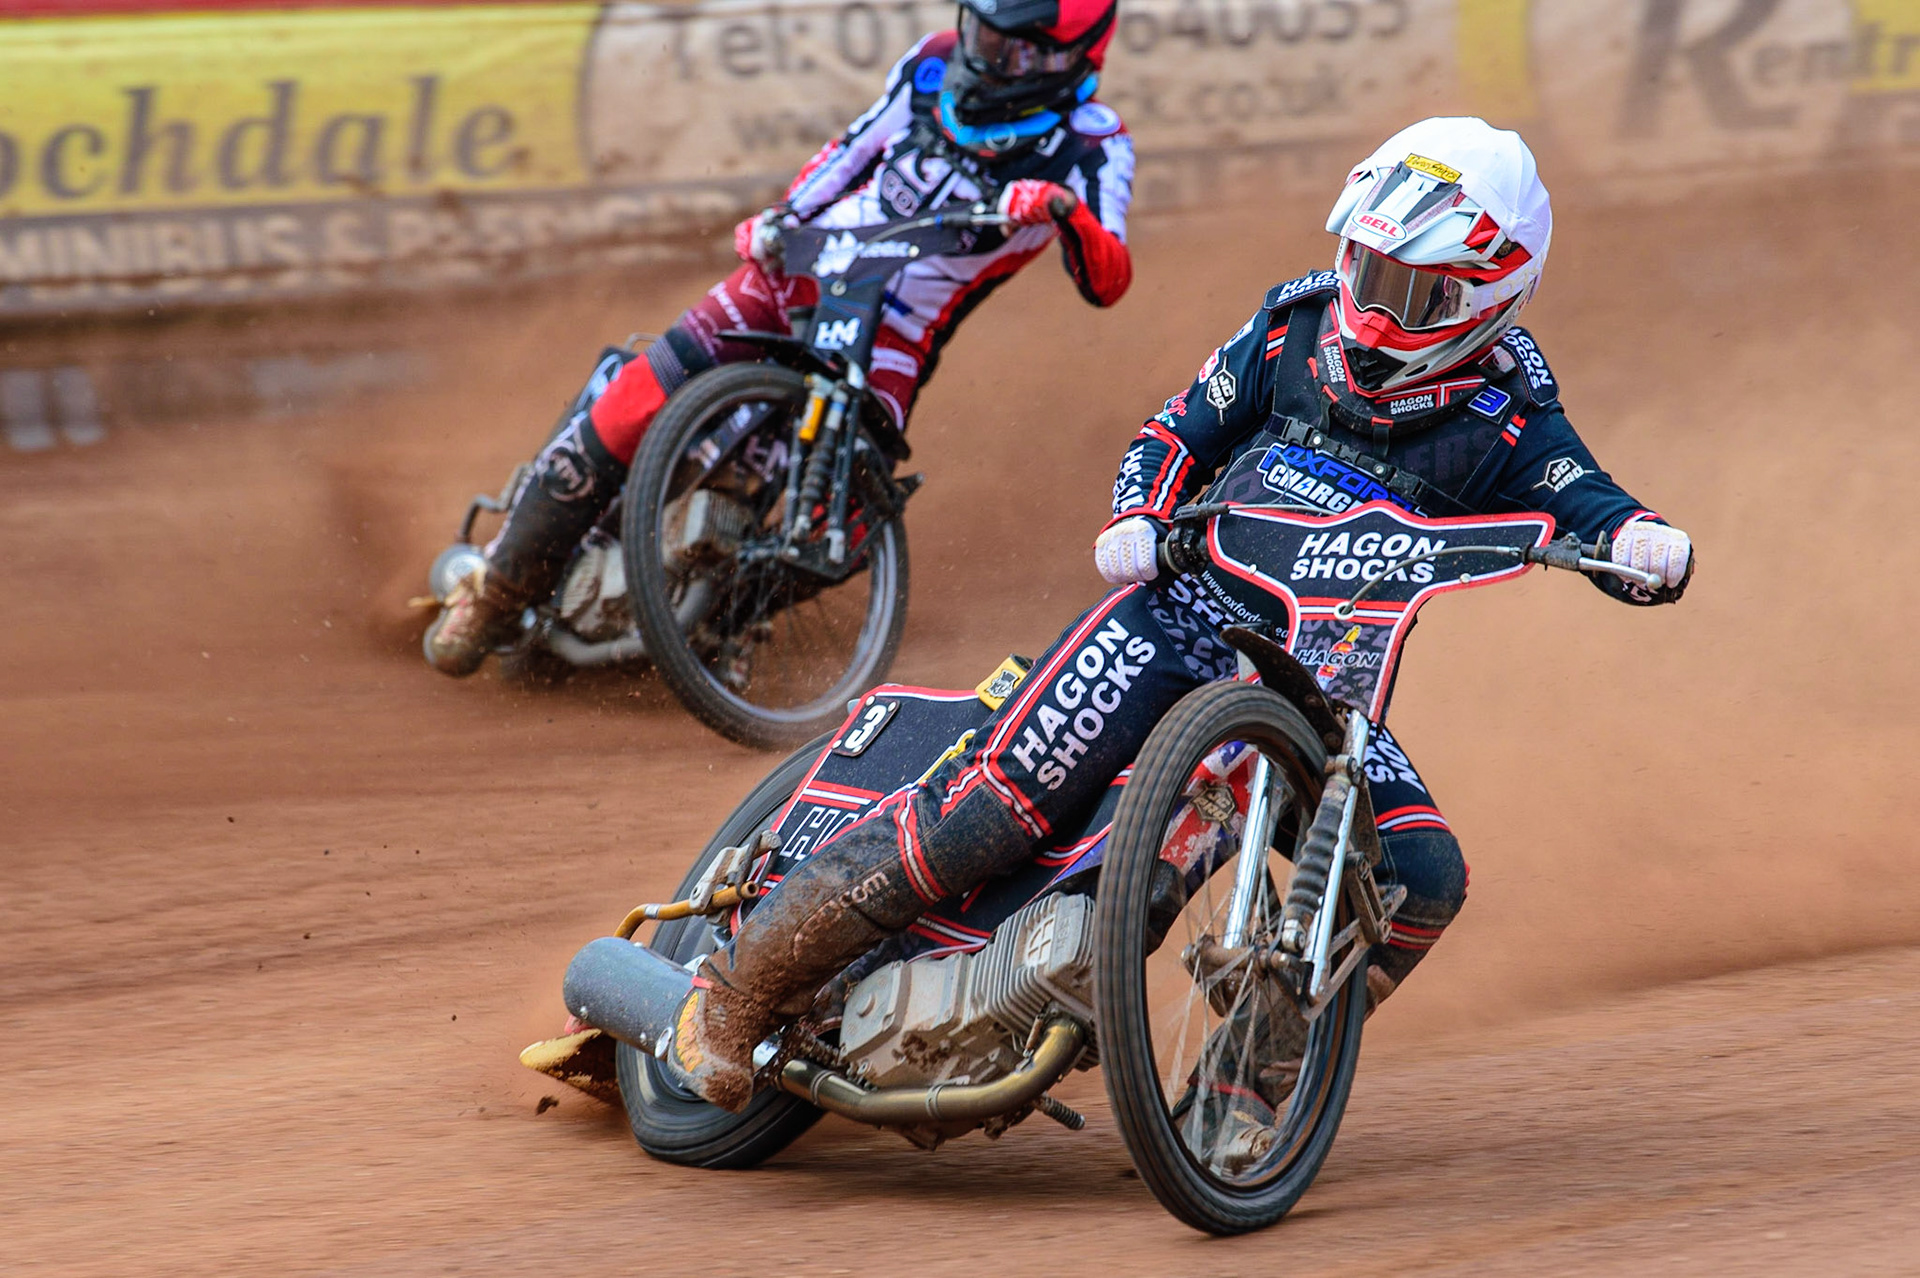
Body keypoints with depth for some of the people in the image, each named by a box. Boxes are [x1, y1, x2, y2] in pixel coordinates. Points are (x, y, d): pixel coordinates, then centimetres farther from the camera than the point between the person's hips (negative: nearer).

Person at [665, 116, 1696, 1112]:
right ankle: (741, 985, -11)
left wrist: (1647, 542, -34)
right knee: (996, 805, -19)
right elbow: (1180, 433, 13)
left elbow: (1589, 503, -10)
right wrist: (1137, 517, -8)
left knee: (1423, 880, -22)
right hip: (1190, 605, -1)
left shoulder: (1507, 419, 1)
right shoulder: (1293, 328, 6)